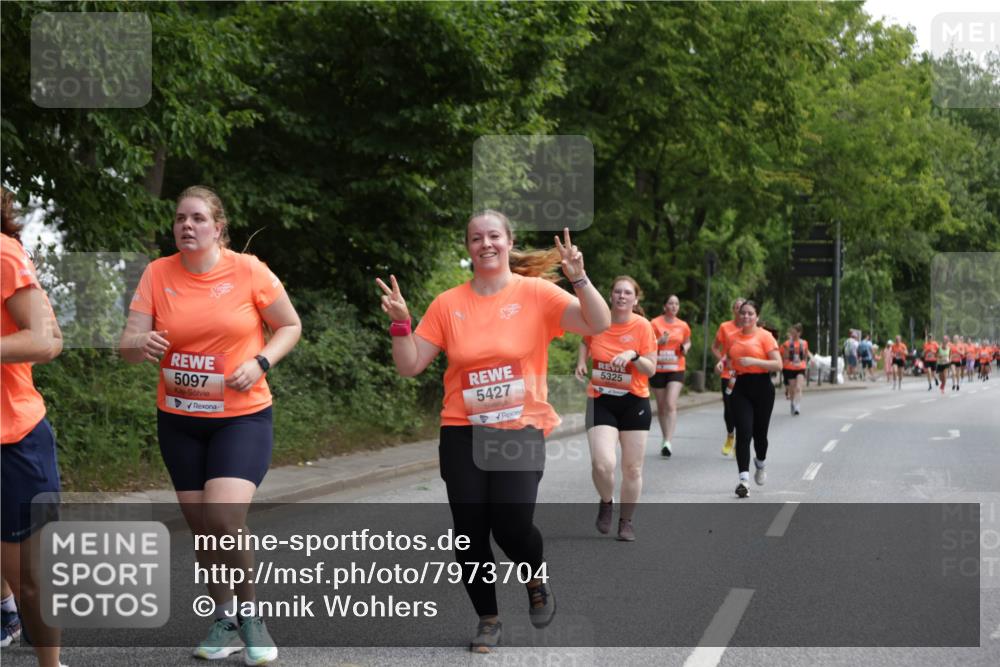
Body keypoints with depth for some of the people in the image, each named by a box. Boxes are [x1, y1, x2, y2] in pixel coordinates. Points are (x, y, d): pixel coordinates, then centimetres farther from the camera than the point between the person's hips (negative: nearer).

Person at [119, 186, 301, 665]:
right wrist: (141, 346, -30)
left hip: (242, 416, -3)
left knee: (224, 517, -20)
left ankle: (249, 613, 4)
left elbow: (290, 326, 2)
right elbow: (128, 346, -6)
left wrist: (260, 363, -15)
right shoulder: (157, 274, -3)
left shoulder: (247, 270, -9)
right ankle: (224, 617, 30)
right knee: (201, 527, 10)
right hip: (178, 421, 3)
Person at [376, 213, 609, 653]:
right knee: (470, 530, 3)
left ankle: (536, 582, 20)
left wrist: (578, 278, -25)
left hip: (521, 430, -2)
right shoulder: (448, 304, 2)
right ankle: (488, 620, 23)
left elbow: (599, 324, -12)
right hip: (463, 433, 2)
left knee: (512, 524, -15)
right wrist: (400, 322, -12)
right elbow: (410, 366, 3)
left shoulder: (536, 293, -3)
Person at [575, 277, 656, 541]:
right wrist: (581, 362, 2)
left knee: (632, 468, 6)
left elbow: (651, 370, -8)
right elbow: (585, 341, 20)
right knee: (603, 464, -16)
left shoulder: (642, 326, -8)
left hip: (634, 403, 0)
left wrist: (633, 355, -25)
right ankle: (606, 503, 15)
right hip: (601, 401, 0)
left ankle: (626, 521, 26)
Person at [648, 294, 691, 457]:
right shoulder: (655, 323, -4)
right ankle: (665, 439, 25)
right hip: (658, 369, 0)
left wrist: (685, 348, -1)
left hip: (676, 369, 0)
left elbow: (687, 342, 22)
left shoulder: (683, 326, 4)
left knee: (671, 404, -15)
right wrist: (660, 342, -23)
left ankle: (668, 442, -21)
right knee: (661, 406, 9)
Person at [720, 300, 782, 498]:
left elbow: (778, 364, -11)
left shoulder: (764, 336, -5)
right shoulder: (733, 338, 8)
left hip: (762, 387, -2)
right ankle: (744, 479, -15)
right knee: (743, 433, -11)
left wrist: (754, 361, -21)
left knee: (759, 433, 9)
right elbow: (728, 357, 26)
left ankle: (760, 464, 42)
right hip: (741, 387, 2)